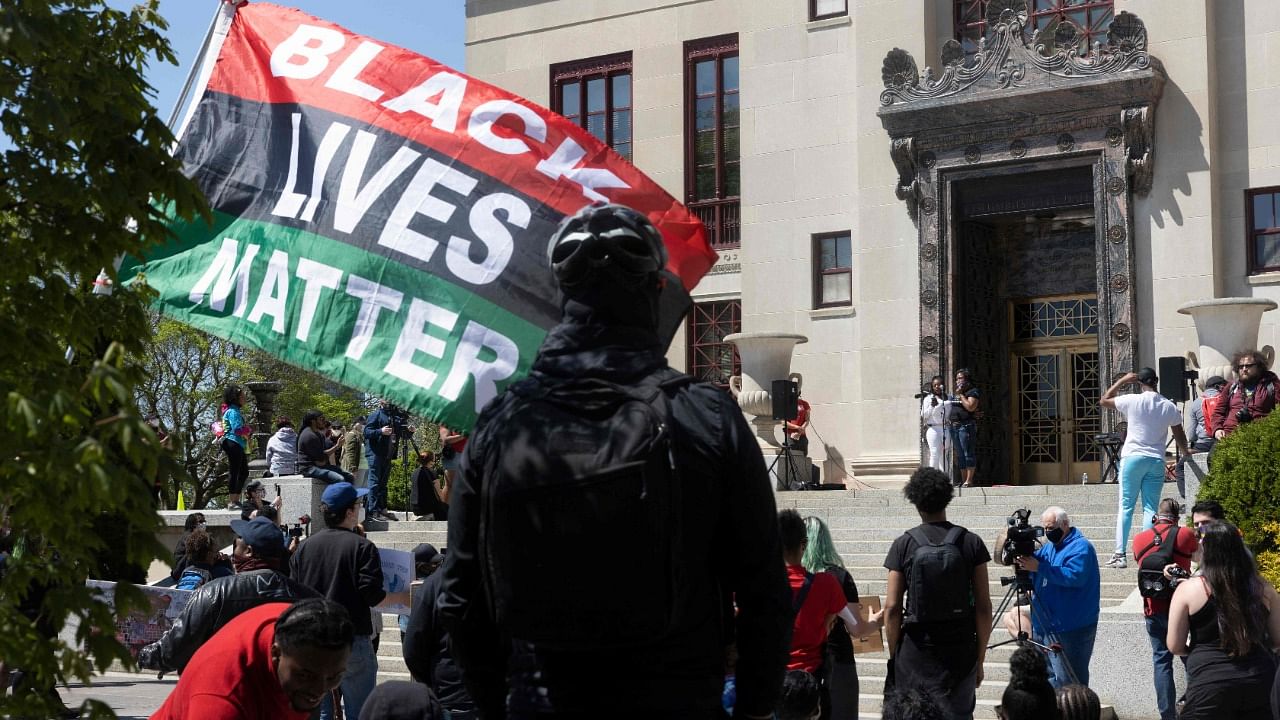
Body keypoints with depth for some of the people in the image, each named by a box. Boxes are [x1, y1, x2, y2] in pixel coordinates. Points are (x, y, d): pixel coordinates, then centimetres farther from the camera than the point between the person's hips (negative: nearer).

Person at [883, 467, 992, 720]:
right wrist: (980, 658, 9)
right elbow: (983, 606, 0)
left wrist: (894, 656, 8)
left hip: (916, 648, -1)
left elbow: (892, 608, -3)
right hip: (961, 648, 1)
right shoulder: (971, 543, 1)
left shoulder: (903, 545, -2)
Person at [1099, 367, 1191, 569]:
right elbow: (1179, 435, 13)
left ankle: (1120, 554, -3)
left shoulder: (1132, 401, -6)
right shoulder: (1169, 407, 3)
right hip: (1156, 461, 2)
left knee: (1125, 506, 2)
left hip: (1132, 458, -2)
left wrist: (1122, 380, 12)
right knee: (1151, 508, 4)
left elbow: (1103, 401, 7)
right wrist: (1185, 451, 33)